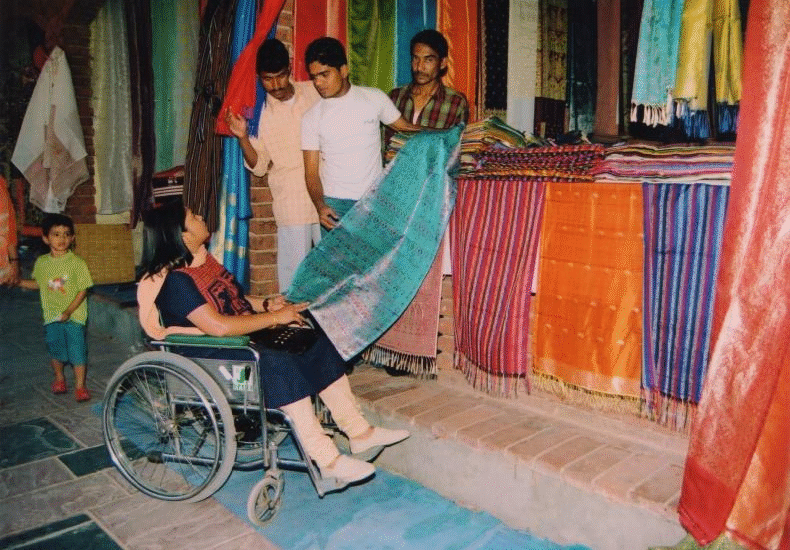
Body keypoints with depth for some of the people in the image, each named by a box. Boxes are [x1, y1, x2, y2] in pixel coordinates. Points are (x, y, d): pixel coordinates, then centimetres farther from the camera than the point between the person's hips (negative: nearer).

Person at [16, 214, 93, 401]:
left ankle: (80, 386, 10)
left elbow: (83, 290, -11)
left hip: (74, 316, -4)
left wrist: (69, 311, -18)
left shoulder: (77, 263, -11)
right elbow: (38, 284, 18)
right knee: (55, 349, 16)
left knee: (77, 350, -3)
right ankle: (59, 378, 40)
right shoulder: (41, 262, 2)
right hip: (51, 316, 4)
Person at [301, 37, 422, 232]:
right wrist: (320, 206, -18)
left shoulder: (375, 98, 3)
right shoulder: (312, 118, 1)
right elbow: (311, 171, 0)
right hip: (334, 205, 0)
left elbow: (404, 127, 15)